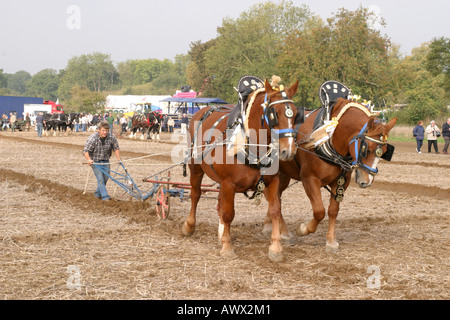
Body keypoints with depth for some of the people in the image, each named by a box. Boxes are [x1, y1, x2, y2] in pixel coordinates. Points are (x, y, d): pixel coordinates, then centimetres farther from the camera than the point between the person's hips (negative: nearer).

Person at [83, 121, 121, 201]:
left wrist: (118, 158, -5)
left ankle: (98, 193, 31)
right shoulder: (92, 139, -22)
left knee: (105, 178, 11)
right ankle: (105, 196, -13)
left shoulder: (111, 138, -9)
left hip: (105, 161, 5)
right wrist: (89, 159, -41)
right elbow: (85, 151, -25)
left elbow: (116, 148, 6)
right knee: (100, 179, -13)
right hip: (95, 161, -5)